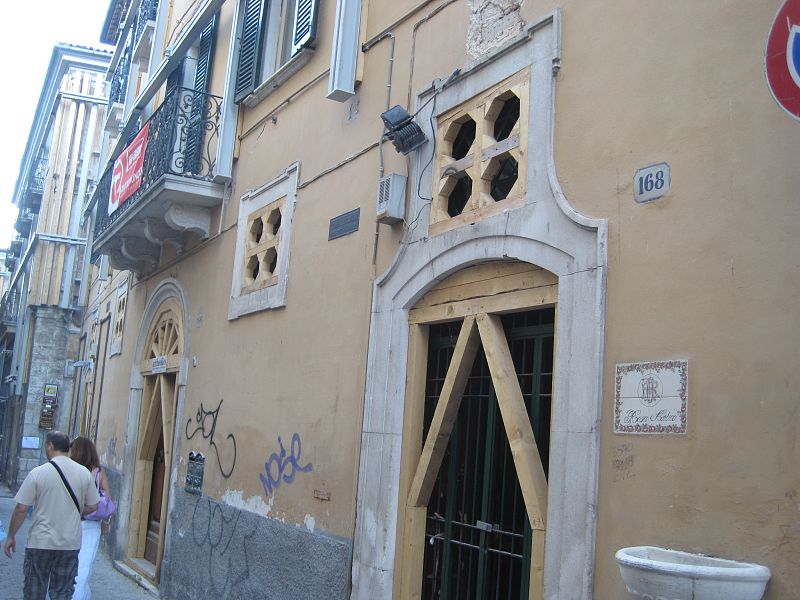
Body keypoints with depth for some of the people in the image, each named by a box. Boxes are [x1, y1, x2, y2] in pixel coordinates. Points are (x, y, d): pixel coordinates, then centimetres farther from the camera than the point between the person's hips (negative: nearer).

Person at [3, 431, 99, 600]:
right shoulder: (84, 473, -2)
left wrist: (10, 537, 3)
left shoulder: (38, 473, -10)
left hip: (40, 543, -2)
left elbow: (21, 508, -9)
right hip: (71, 544, 2)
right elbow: (92, 506, 3)